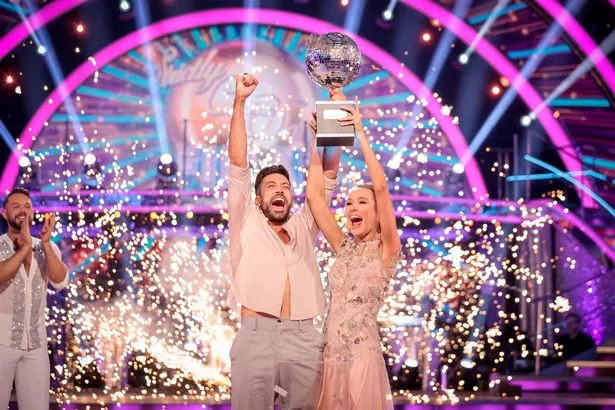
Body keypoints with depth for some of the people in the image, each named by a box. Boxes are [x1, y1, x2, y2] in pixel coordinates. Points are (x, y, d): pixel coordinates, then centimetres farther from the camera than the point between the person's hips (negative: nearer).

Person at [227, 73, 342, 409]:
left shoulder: (304, 224, 21)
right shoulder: (246, 223, 15)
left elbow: (328, 174, 15)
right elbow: (238, 164, 8)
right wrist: (239, 102, 2)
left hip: (303, 339, 2)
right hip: (256, 336, -2)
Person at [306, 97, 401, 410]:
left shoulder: (386, 250, -2)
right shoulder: (344, 248, 12)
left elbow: (381, 186, -14)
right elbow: (314, 196, 8)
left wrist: (360, 134, -11)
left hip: (362, 357, -5)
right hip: (329, 356, 5)